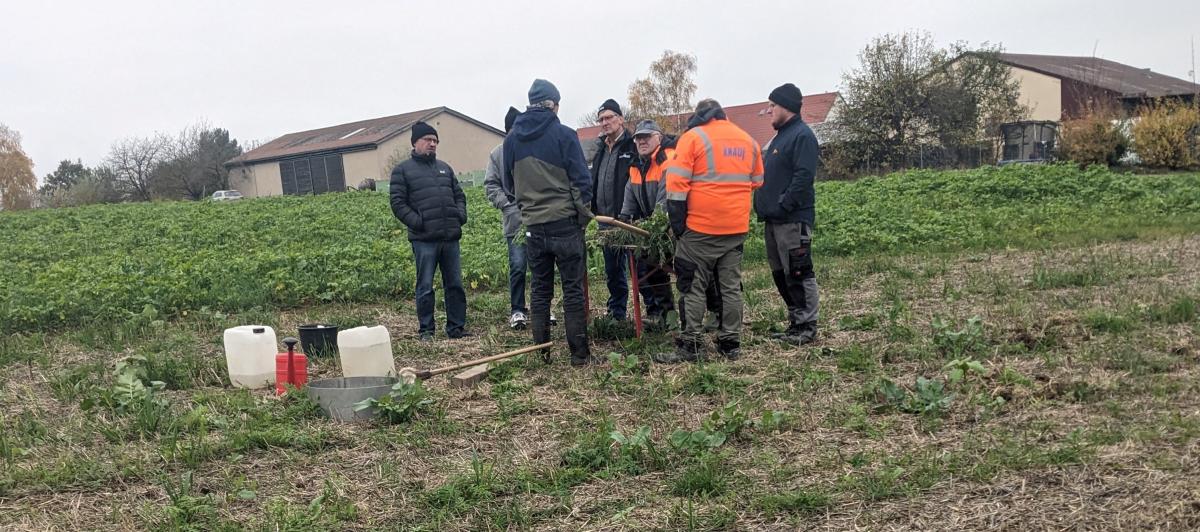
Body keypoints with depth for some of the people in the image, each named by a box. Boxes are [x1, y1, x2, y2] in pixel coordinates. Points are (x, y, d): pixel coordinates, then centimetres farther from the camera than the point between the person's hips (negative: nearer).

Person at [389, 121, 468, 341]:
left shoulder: (444, 168, 20)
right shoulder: (402, 170, 3)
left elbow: (459, 195, 24)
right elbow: (398, 203, -3)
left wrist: (461, 215, 6)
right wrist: (417, 222, -13)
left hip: (450, 237, 5)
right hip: (424, 240, -5)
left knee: (455, 284, 6)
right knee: (425, 287, -1)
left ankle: (456, 327, 14)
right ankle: (426, 329, 8)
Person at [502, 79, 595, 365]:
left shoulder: (512, 139, 7)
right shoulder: (563, 135, -7)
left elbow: (508, 183, 15)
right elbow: (581, 179, -7)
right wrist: (583, 214, 4)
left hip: (533, 226, 4)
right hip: (565, 224, -4)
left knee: (539, 289, 12)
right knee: (573, 289, 2)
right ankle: (579, 353, 4)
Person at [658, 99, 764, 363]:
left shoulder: (693, 137, -5)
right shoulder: (748, 140, 11)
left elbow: (677, 183, -11)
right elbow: (757, 182, 19)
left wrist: (677, 221, -7)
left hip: (700, 227, -5)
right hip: (737, 228, 5)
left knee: (693, 286, 2)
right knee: (731, 286, 11)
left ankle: (691, 345, 1)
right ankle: (731, 344, 14)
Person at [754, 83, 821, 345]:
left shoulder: (802, 135, -11)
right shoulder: (780, 135, 20)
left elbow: (803, 177, -21)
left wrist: (783, 207, -21)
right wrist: (764, 206, 13)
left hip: (793, 220, -10)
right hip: (774, 220, 10)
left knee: (797, 274, -6)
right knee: (780, 273, 13)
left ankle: (807, 326, 1)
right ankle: (796, 321, 21)